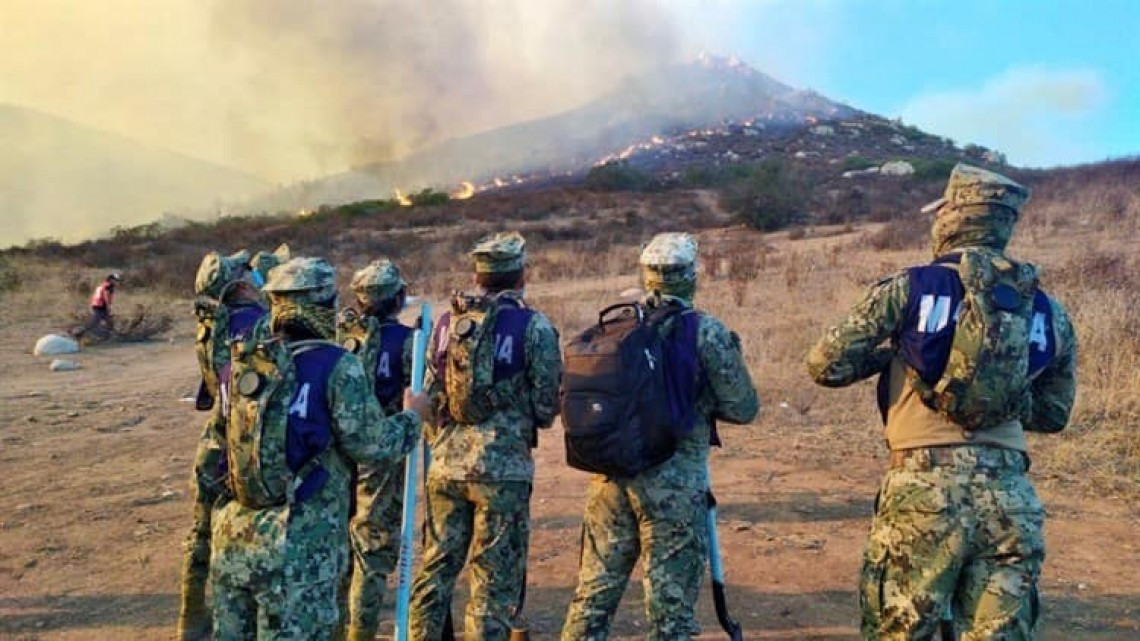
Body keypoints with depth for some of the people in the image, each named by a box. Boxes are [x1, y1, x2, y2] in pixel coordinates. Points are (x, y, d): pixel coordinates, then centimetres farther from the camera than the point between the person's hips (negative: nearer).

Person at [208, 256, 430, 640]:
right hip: (300, 546, -6)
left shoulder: (240, 364, 7)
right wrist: (413, 416, 7)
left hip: (232, 537, 6)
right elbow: (372, 446, -12)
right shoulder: (336, 365, -11)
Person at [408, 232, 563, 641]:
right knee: (495, 577, 4)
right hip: (502, 468, -4)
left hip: (446, 464, 5)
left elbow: (429, 393, 11)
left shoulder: (447, 321, 7)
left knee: (436, 568, 16)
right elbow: (547, 406, -5)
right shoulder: (533, 326, -8)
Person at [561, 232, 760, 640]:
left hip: (610, 475, 4)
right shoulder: (706, 332, -7)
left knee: (595, 591, 15)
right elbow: (743, 408, -4)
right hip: (675, 484, -4)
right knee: (670, 599, 6)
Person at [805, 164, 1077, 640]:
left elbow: (826, 366, -4)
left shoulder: (911, 287, -3)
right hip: (1011, 496, 4)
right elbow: (1053, 414, 21)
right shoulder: (1048, 311, 10)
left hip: (925, 488, -3)